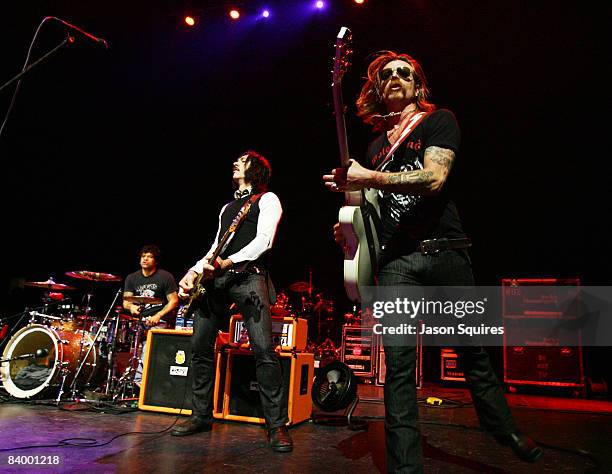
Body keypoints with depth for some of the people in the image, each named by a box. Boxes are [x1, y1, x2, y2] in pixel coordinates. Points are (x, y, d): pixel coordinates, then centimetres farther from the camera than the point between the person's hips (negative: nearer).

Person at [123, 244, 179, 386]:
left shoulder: (165, 277, 0)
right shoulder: (132, 278, 13)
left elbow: (174, 301, -3)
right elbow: (125, 300, 7)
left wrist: (158, 316, -15)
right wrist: (131, 306, -18)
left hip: (159, 321, -4)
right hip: (138, 319, 4)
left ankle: (139, 379, -25)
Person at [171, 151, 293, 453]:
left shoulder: (267, 199, 8)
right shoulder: (227, 207, 29)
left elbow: (264, 240, -8)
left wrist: (227, 263, -19)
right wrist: (193, 271, 8)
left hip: (248, 276, -7)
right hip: (215, 279, 7)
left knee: (264, 349, -16)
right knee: (200, 345, 3)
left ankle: (277, 425, -10)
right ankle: (202, 416, 17)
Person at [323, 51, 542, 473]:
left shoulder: (439, 121, 5)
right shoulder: (375, 146, 19)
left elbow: (434, 179, -13)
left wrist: (368, 178, -19)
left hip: (445, 252, -3)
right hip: (395, 261, 3)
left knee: (473, 352, 12)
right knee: (398, 366, -3)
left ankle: (507, 430, 37)